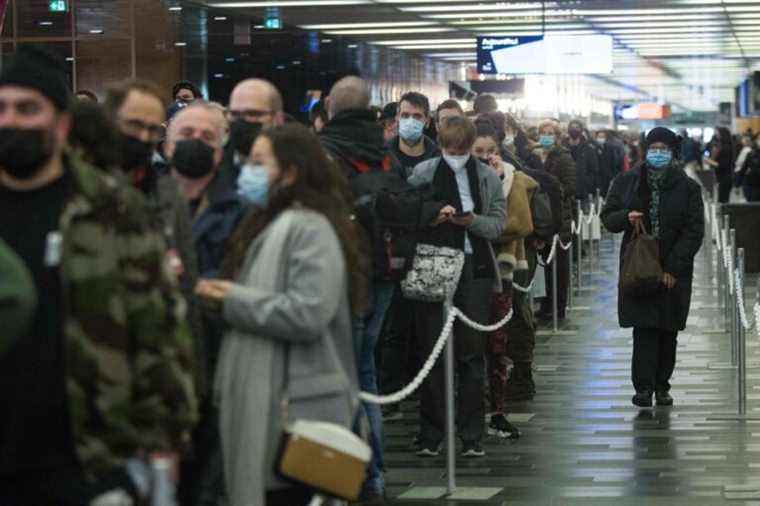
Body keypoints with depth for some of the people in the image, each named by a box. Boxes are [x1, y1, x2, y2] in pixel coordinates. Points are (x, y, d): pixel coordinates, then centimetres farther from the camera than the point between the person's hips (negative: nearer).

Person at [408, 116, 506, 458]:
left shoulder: (487, 177, 7)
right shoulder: (423, 173, 2)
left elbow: (499, 222, 3)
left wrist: (473, 221, -15)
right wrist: (431, 217, -16)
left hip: (475, 268, 1)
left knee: (473, 352, 3)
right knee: (433, 349, 1)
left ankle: (472, 436, 10)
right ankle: (430, 435, 8)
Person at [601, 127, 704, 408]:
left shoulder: (688, 187, 1)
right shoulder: (627, 182, 7)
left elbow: (694, 232, -2)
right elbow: (607, 216, 12)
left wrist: (673, 268, -10)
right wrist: (626, 218, -12)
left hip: (673, 272, 0)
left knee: (668, 331, 3)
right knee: (644, 328, -10)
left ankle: (662, 386, 11)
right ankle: (644, 387, -11)